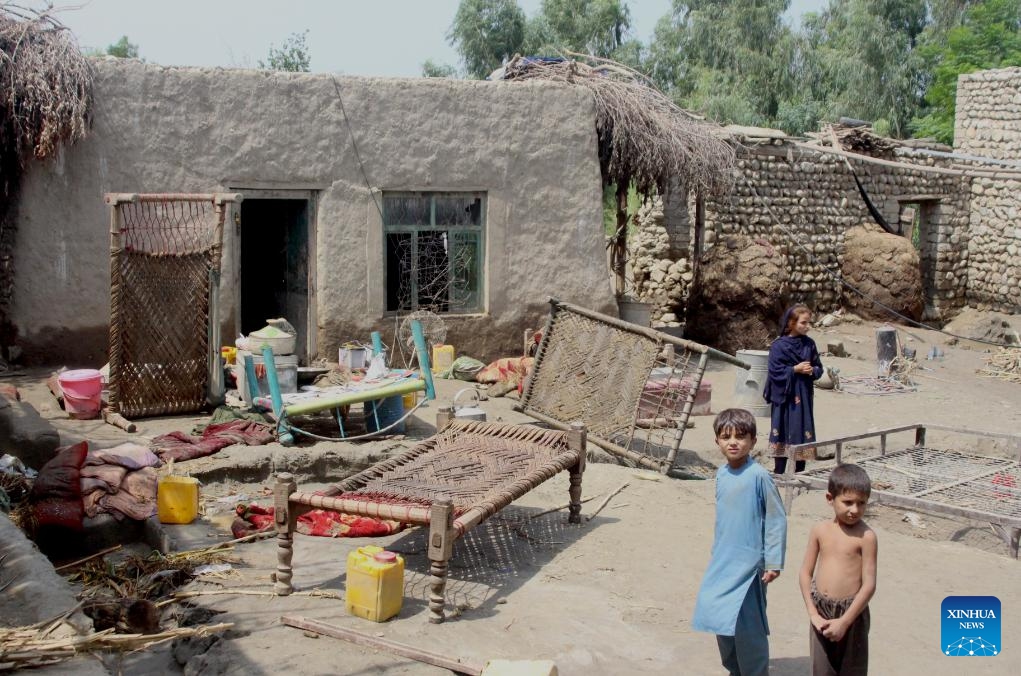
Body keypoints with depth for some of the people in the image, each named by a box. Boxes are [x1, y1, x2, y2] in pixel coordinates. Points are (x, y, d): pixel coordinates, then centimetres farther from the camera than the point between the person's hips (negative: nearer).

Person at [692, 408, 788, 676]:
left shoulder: (759, 476, -15)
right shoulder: (721, 475, 4)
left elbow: (776, 520, -12)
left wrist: (774, 562, -13)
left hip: (749, 564, -7)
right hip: (722, 562, 7)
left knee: (746, 625, -6)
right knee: (721, 620, 13)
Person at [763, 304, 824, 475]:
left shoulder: (809, 344, 6)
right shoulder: (779, 345, -9)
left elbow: (818, 367, 11)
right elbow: (775, 371, -12)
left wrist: (812, 370, -10)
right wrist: (795, 369, -17)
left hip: (803, 395, 5)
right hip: (784, 396, -5)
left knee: (802, 432, 9)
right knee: (783, 434, -1)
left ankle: (799, 472, 20)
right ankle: (779, 472, 8)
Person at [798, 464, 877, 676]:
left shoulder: (866, 536, -11)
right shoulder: (820, 530, 0)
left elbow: (869, 584, -13)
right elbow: (805, 574, 4)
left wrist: (844, 621, -15)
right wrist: (813, 614, -5)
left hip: (851, 613, -4)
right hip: (821, 611, 4)